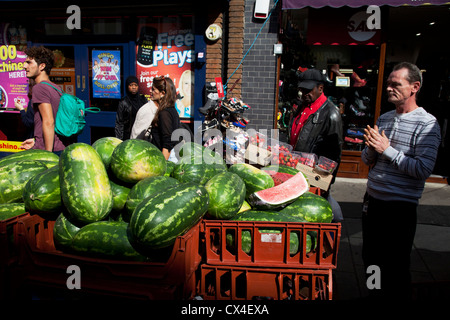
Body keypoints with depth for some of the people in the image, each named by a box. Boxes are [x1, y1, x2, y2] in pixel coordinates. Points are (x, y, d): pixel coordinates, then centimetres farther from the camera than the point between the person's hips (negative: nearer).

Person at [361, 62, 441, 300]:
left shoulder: (426, 124, -11)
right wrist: (371, 149, -9)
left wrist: (387, 149, -19)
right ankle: (376, 295, 40)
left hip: (400, 206, -6)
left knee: (396, 268, 8)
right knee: (370, 259, 19)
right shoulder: (384, 118, 9)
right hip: (372, 199, 7)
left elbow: (424, 170, -21)